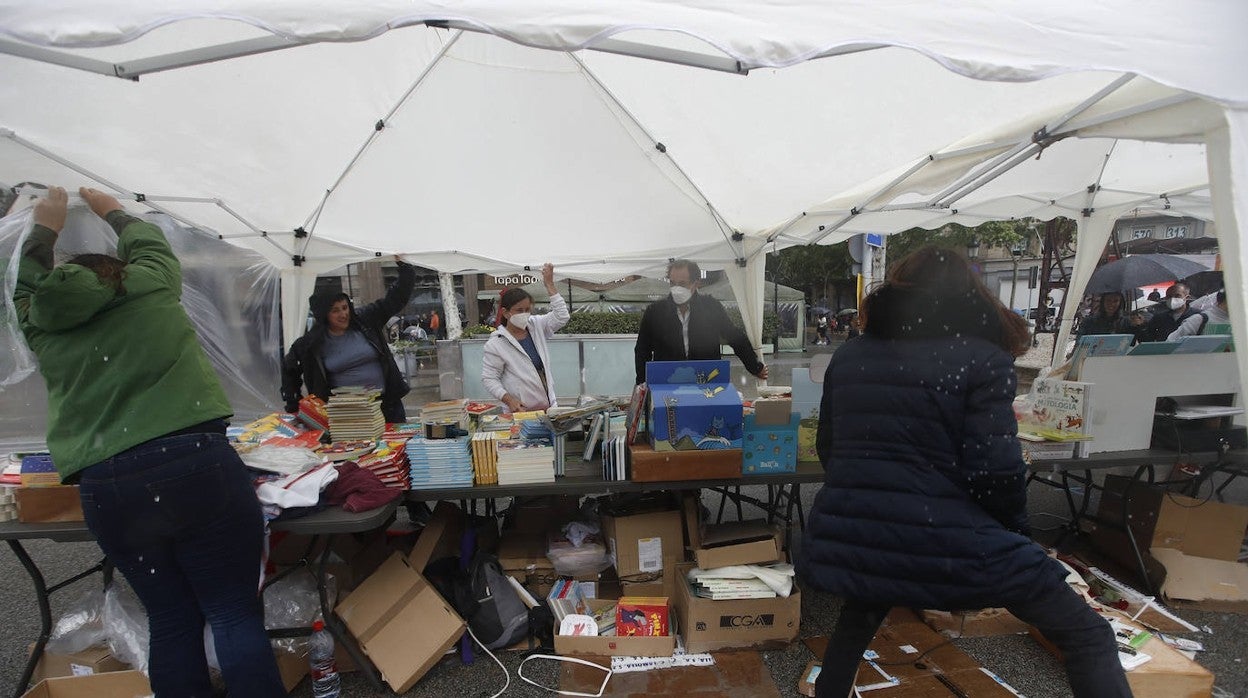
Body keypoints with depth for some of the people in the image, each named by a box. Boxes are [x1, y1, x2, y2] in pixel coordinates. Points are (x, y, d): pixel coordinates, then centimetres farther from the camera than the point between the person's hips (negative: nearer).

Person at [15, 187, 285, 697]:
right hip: (195, 464, -3)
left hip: (104, 490, 4)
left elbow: (28, 283, 34)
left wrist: (45, 230, 48)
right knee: (236, 615, 2)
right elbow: (149, 242, 26)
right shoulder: (150, 285, 5)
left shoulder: (41, 323, 12)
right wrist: (114, 213, 44)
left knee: (171, 620, 16)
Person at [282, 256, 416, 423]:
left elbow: (396, 298, 1)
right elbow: (289, 369, 17)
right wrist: (293, 404, 10)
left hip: (387, 403, 1)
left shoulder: (365, 320, -2)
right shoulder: (312, 342, 0)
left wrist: (404, 266, -8)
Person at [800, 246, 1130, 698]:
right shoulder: (983, 357, -3)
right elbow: (994, 469, -11)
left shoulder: (849, 355, 11)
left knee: (864, 605, 38)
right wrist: (1013, 528, 8)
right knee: (1088, 635, 14)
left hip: (846, 535, 5)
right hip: (946, 544, -5)